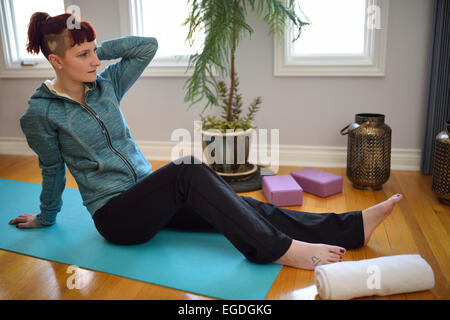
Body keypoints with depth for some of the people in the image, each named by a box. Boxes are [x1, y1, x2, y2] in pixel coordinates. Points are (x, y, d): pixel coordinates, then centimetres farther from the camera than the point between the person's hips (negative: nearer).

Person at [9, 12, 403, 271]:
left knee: (237, 204, -14)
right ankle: (282, 250, -33)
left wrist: (96, 49, 1)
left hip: (148, 196, 6)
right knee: (188, 169, -34)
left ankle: (351, 227, -18)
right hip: (115, 214, -5)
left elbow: (148, 46, 0)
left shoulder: (104, 85, 5)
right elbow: (53, 169, 5)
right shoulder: (40, 113, -8)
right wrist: (46, 217, 17)